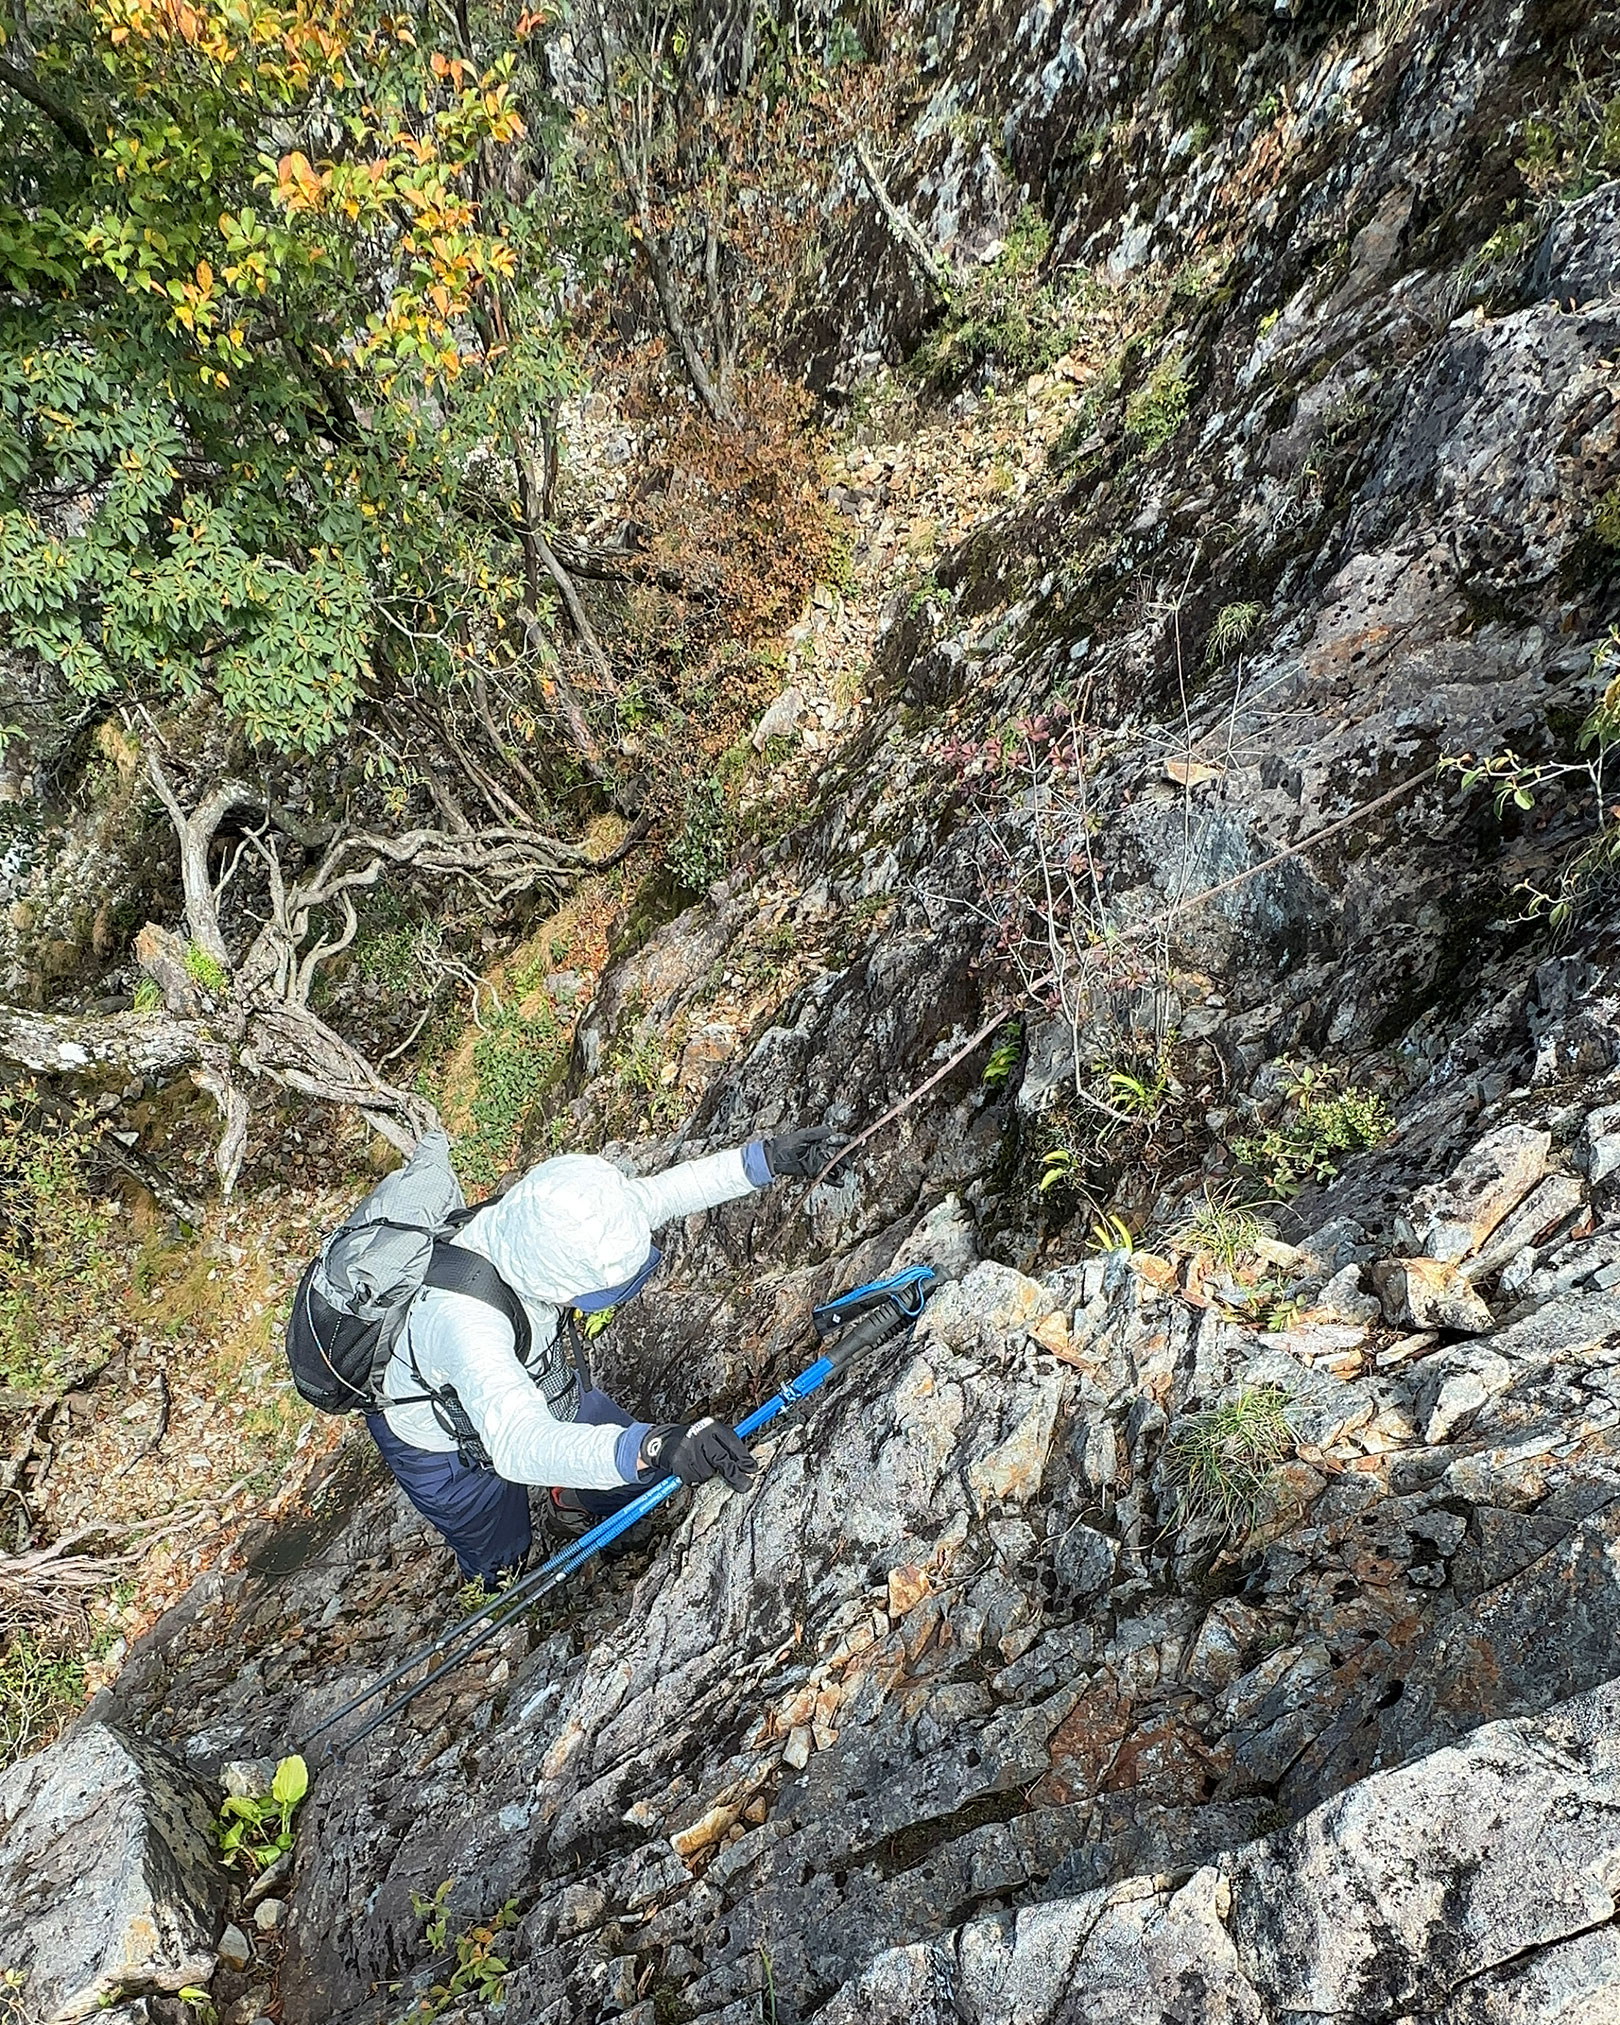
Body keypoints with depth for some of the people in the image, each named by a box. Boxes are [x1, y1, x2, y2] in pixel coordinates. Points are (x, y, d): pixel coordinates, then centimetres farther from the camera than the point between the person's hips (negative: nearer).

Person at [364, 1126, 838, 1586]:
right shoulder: (464, 1318, -48)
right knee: (499, 1564, 22)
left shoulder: (535, 1227, -29)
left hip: (540, 1390, 5)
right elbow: (518, 1444, -57)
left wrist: (765, 1159, -28)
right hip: (451, 1454, -4)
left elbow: (657, 1193, -19)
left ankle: (575, 1500, 48)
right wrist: (649, 1447, -72)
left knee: (639, 1471, 15)